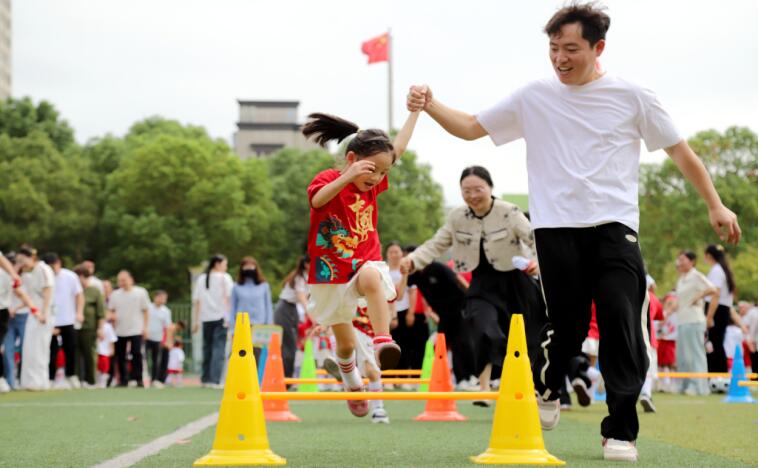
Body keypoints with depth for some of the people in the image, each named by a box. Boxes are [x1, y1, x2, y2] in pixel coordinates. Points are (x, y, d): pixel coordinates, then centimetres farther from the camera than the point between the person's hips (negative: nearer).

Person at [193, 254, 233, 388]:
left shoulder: (201, 279, 12)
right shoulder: (224, 278, 0)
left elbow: (196, 300, 10)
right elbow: (229, 297, -8)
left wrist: (196, 321, 12)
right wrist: (229, 317, -7)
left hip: (205, 318, 5)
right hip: (220, 317, -5)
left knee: (207, 348, 14)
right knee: (218, 348, -7)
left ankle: (205, 379, 17)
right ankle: (214, 380, -15)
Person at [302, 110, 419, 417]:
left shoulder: (372, 184, 3)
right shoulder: (327, 179, -11)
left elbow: (398, 148, 10)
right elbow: (318, 199, -34)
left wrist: (415, 111, 10)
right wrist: (348, 176, -48)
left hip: (366, 263, 2)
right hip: (331, 275, -2)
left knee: (371, 276, -38)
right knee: (346, 343, 8)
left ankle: (383, 341, -45)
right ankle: (353, 385, 37)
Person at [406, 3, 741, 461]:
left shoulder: (632, 96, 5)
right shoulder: (533, 97, 8)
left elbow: (679, 149, 11)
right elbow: (471, 127, 13)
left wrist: (716, 205, 8)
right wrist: (431, 105, -4)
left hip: (615, 227, 0)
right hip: (557, 229, 1)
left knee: (622, 325, -10)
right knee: (568, 325, -3)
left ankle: (621, 431, -2)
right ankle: (546, 393, 27)